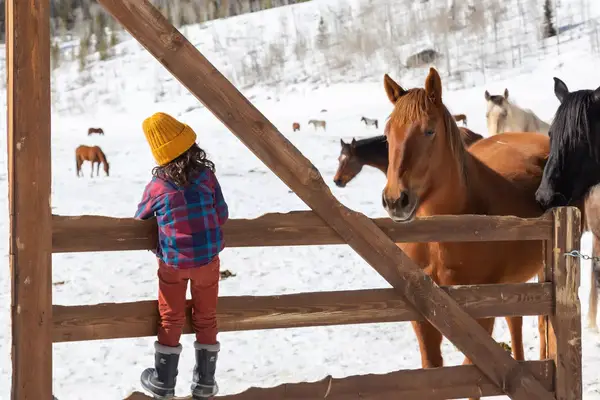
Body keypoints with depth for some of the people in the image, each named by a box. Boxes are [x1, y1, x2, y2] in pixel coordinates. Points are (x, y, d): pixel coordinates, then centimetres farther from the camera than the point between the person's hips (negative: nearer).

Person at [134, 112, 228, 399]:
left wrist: (155, 245, 23)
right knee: (206, 318, 14)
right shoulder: (207, 175, -12)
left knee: (171, 319, 14)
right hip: (208, 258, 1)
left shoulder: (156, 186, -12)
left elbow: (139, 221, 4)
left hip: (173, 261, -1)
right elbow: (222, 215, -4)